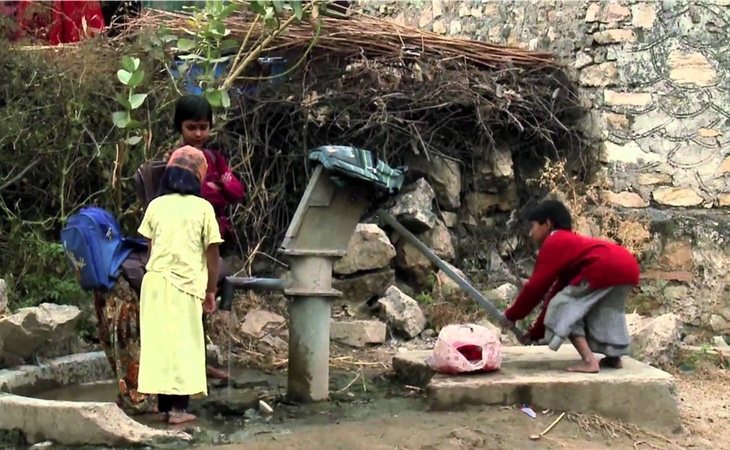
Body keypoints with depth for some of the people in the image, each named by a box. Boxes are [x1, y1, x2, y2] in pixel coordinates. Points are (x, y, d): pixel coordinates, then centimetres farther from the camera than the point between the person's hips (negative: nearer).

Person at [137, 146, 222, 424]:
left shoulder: (156, 206, 5)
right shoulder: (202, 208, -3)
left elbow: (150, 247, 10)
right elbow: (212, 254, -2)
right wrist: (211, 290, 7)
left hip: (155, 281, 3)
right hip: (186, 285, -3)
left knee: (158, 341, 9)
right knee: (183, 344, 3)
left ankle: (164, 404, 13)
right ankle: (178, 407, 0)